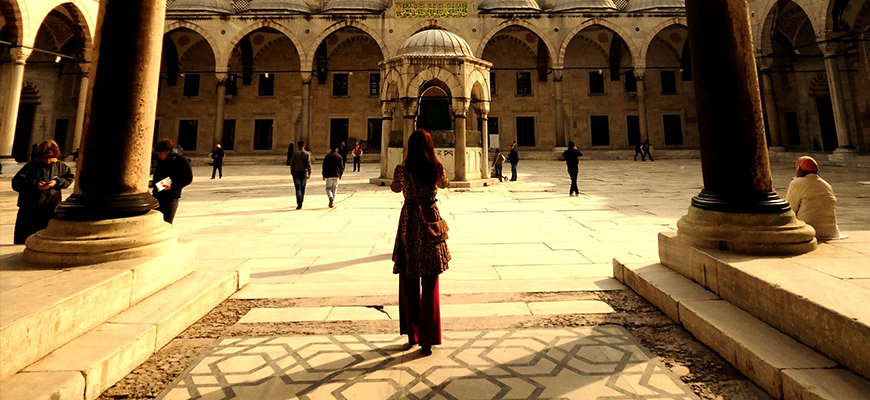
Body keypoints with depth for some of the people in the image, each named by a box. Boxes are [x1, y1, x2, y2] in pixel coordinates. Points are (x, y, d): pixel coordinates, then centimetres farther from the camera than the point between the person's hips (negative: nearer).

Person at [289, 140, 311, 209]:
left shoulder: (294, 153, 0)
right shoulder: (307, 154, 0)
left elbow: (292, 164, 0)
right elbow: (308, 164, -5)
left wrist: (292, 173, 8)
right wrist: (309, 173, -4)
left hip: (296, 172, -1)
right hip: (304, 172, 1)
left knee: (298, 188, -2)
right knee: (302, 188, 12)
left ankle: (299, 204, -15)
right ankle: (300, 204, 19)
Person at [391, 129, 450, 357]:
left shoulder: (402, 170, -10)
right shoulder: (437, 168, -6)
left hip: (409, 224, -1)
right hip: (430, 221, 1)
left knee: (409, 284, 15)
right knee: (430, 286, 9)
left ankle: (412, 335, 27)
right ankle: (427, 340, 14)